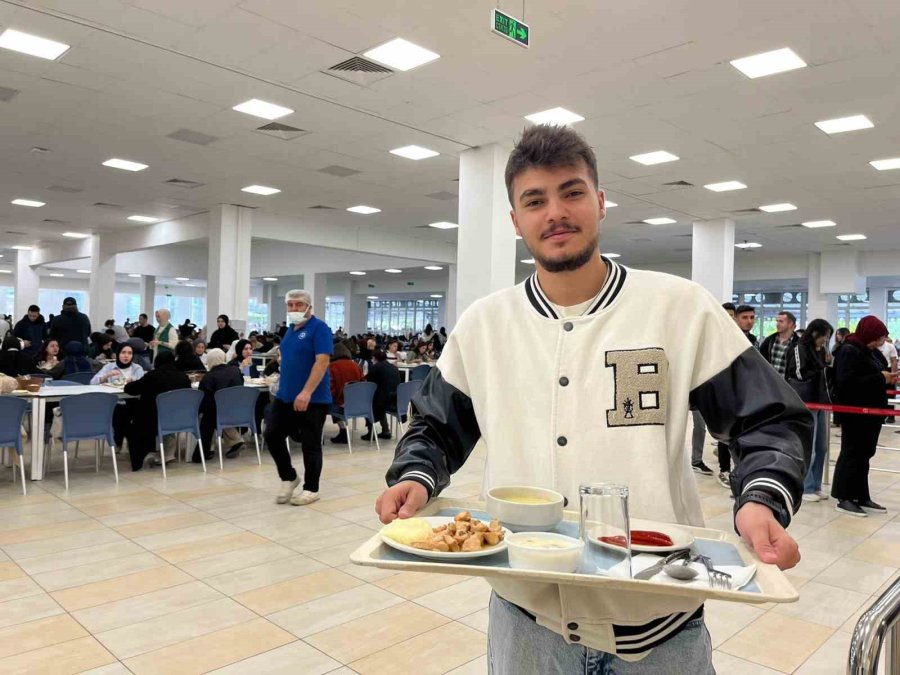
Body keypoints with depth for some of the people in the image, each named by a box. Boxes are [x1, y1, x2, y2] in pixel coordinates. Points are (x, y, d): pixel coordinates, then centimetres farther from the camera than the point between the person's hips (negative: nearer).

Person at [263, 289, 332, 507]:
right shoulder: (291, 329, 13)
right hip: (285, 396, 8)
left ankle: (311, 489, 17)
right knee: (272, 435, 5)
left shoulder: (319, 328, -12)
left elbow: (322, 361, -20)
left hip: (312, 399, -8)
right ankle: (288, 478, 24)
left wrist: (306, 392, -26)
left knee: (310, 445, 3)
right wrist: (282, 383, 15)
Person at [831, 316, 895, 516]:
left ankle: (861, 497, 21)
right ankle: (844, 498, 7)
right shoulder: (849, 351, -14)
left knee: (864, 455, 13)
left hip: (871, 413, 8)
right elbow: (848, 382, -24)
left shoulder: (872, 352, 13)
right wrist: (880, 378, -21)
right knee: (852, 453, -2)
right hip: (855, 414, -8)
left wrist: (888, 378, 3)